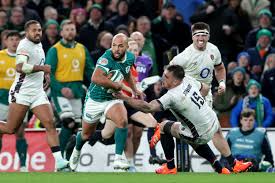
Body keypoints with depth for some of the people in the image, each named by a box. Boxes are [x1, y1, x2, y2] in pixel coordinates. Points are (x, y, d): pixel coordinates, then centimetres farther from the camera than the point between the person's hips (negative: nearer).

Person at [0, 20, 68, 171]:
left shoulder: (39, 44, 15)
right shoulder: (25, 45, -12)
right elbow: (20, 67, -28)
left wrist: (45, 74, 18)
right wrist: (42, 68, -24)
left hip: (38, 93, 7)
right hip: (21, 92, -7)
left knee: (50, 123, -7)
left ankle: (58, 160, -13)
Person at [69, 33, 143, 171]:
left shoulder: (130, 58, -5)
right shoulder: (107, 58, -29)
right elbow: (96, 78, -45)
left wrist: (134, 90, 18)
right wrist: (116, 85, -32)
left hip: (112, 99, 4)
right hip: (95, 99, -4)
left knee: (122, 121, -27)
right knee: (87, 134, 14)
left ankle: (118, 159, -23)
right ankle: (76, 151, 49)